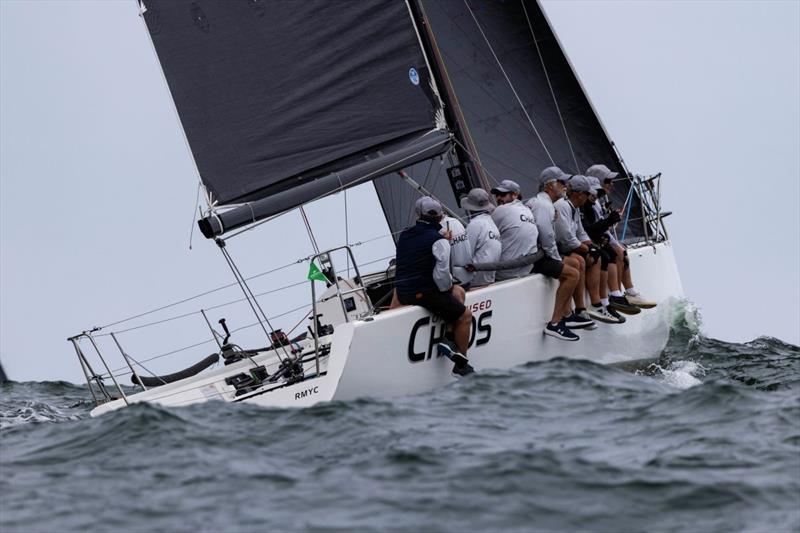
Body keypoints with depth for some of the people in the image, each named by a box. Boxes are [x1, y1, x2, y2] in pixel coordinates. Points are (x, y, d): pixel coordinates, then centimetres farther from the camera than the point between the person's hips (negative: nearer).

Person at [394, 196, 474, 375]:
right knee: (465, 316, 6)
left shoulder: (404, 235, 10)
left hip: (402, 293, 8)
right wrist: (447, 288, -2)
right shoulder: (439, 241, -11)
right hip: (425, 293, -8)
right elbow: (441, 273, -20)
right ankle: (461, 364, 2)